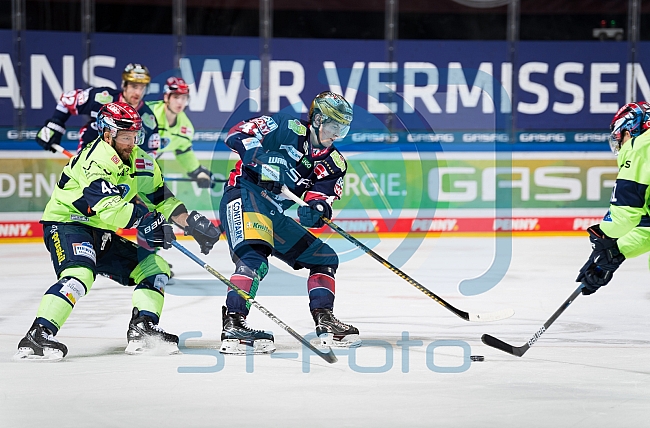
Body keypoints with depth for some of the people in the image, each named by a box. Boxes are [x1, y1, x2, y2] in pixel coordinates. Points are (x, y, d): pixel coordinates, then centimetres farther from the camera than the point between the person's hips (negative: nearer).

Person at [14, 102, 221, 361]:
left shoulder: (141, 162, 5)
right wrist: (148, 221, -34)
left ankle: (143, 330, -1)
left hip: (102, 234, 9)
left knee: (155, 268, 5)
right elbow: (109, 206, -33)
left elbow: (161, 198, 13)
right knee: (80, 273, -34)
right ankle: (37, 336, -39)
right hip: (66, 225, -9)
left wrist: (192, 223, 1)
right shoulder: (95, 161, -22)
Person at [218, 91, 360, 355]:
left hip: (276, 216, 8)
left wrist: (316, 210, -23)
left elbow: (323, 199, 1)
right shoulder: (288, 129, -6)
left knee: (325, 258, 13)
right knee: (254, 258, -31)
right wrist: (263, 158, -28)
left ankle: (325, 322, 17)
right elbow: (237, 135, -13)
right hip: (244, 198, -8)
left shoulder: (333, 163, 13)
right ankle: (233, 327, -38)